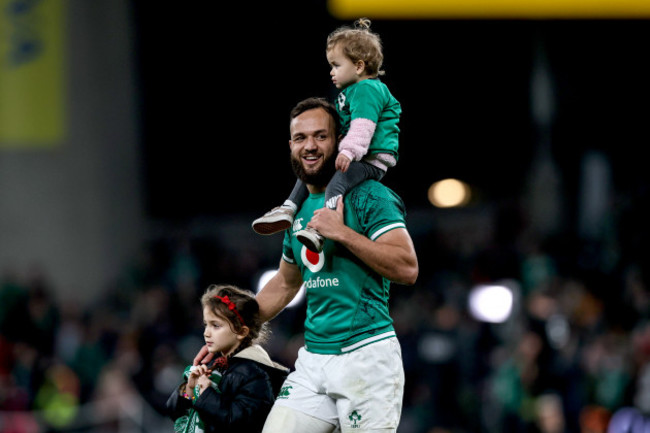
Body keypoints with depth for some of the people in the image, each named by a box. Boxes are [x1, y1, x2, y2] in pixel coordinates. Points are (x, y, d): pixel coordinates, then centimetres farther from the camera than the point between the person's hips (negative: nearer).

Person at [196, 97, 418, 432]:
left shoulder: (368, 197, -5)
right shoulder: (299, 210, 17)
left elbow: (407, 268, -16)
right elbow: (284, 285, 32)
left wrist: (342, 233, -18)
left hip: (365, 354, -7)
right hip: (313, 360, 7)